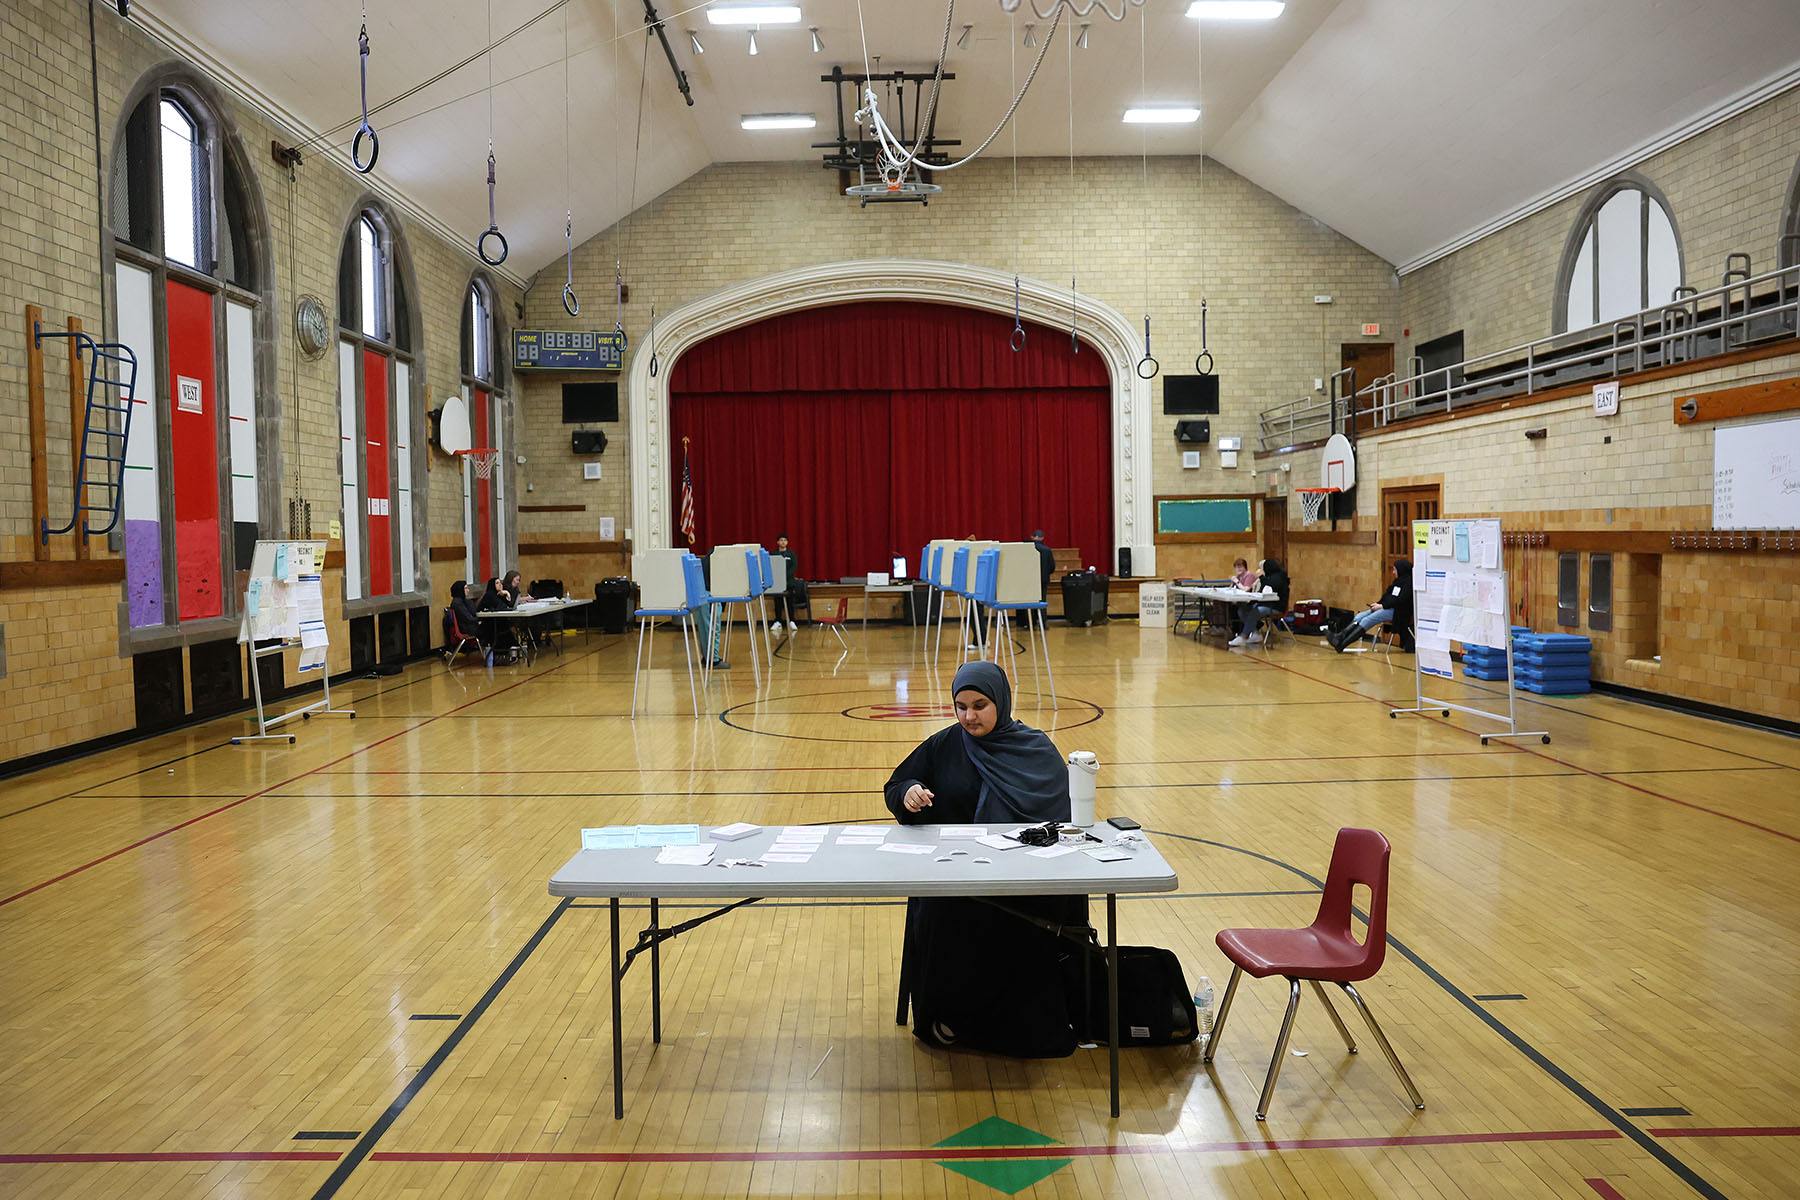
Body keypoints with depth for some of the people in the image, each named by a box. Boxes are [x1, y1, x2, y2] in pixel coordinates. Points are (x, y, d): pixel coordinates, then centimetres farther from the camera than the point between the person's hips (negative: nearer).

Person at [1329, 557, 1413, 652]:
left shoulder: (1409, 582, -7)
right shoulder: (1398, 581, 22)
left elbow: (1401, 600, -17)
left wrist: (1383, 605, -17)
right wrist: (1378, 603, 4)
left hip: (1396, 611, -10)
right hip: (1387, 608, 10)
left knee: (1367, 620, -24)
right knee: (1360, 616, -9)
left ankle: (1341, 644, -33)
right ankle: (1339, 636, -26)